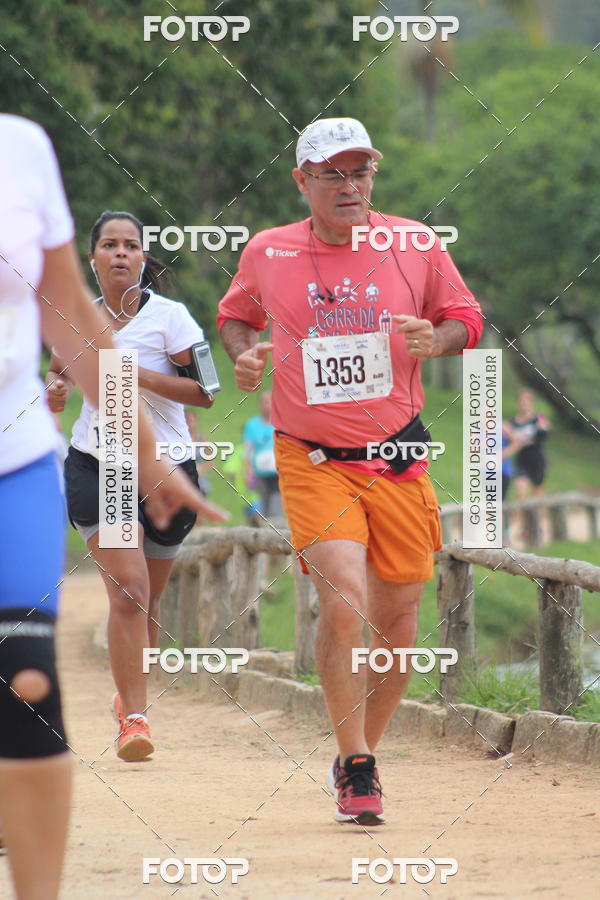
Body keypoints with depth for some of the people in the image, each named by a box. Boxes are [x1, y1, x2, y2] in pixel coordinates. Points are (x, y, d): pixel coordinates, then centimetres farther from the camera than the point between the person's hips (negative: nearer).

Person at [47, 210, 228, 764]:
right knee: (128, 589, -16)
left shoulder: (168, 316, -5)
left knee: (147, 599, 11)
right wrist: (56, 390, 0)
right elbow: (59, 372, 23)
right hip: (97, 466, 1)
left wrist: (139, 374, -19)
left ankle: (130, 693, 35)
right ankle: (134, 715, -15)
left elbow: (204, 391, -11)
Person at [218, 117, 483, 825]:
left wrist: (436, 338, -11)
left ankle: (362, 755, 29)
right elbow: (234, 313, 18)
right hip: (312, 461, -2)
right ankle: (354, 767, -7)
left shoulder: (414, 246, -1)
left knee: (397, 620, 6)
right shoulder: (267, 253, -1)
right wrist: (244, 353, -3)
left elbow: (465, 316, 10)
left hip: (399, 460, 2)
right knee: (345, 600, -21)